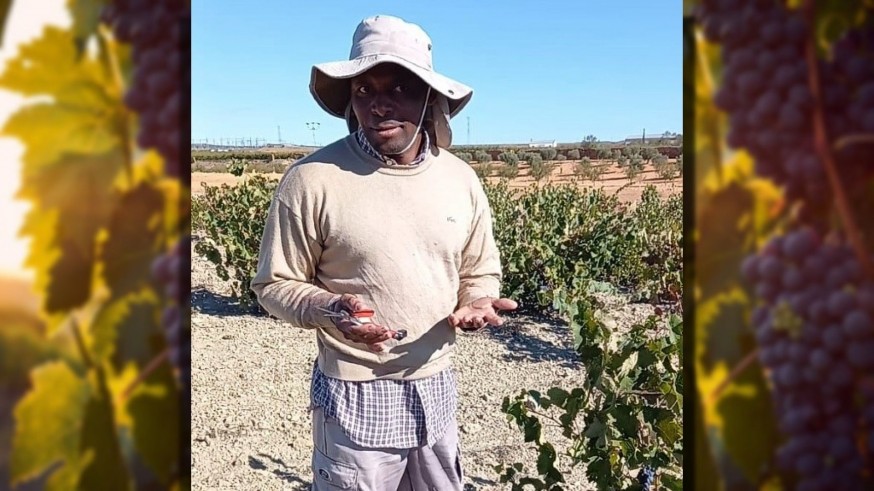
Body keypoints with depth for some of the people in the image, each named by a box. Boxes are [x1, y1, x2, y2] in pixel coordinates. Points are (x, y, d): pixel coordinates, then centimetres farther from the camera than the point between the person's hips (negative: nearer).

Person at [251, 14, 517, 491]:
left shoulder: (460, 178, -1)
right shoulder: (311, 179, -15)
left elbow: (480, 271, 10)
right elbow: (275, 283, -7)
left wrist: (477, 303, -11)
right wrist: (329, 309, -25)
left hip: (437, 390, 5)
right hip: (355, 397, -4)